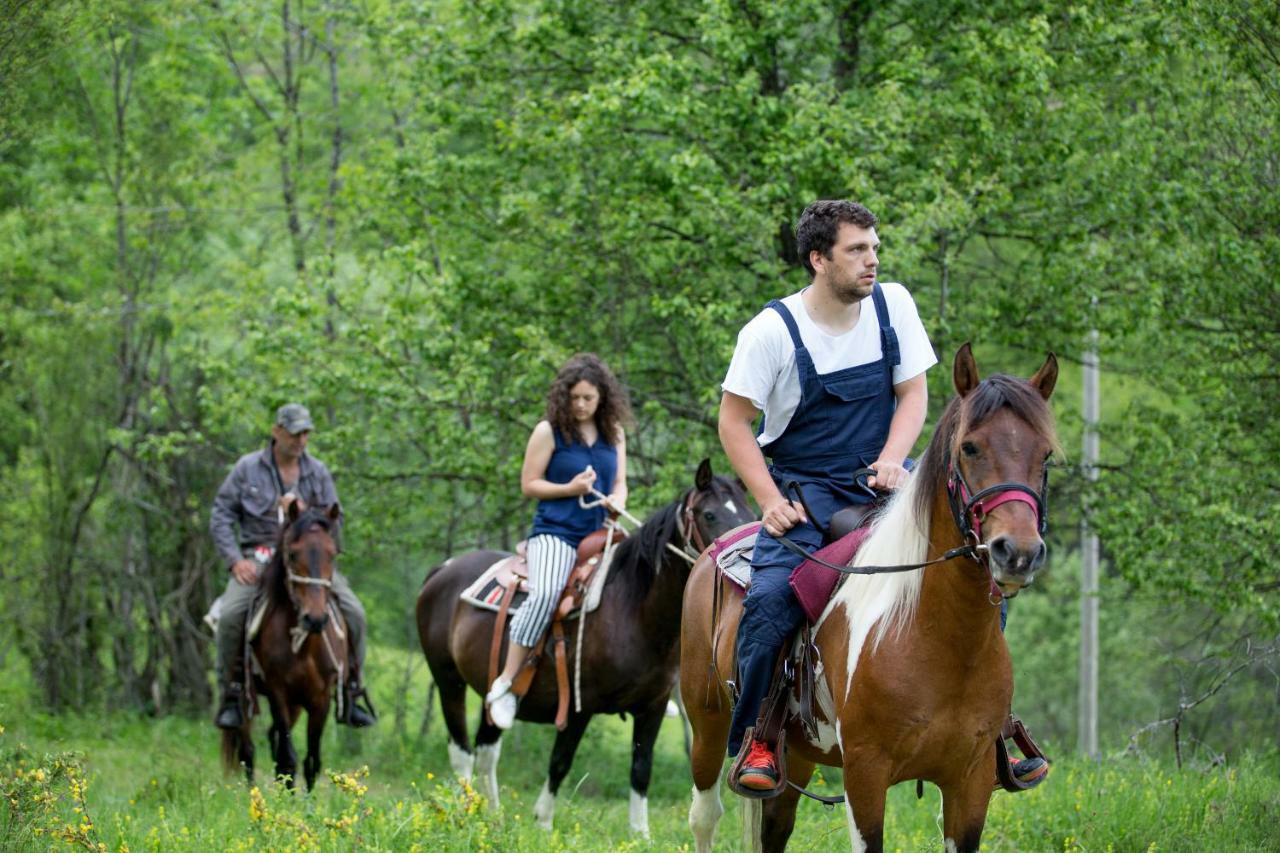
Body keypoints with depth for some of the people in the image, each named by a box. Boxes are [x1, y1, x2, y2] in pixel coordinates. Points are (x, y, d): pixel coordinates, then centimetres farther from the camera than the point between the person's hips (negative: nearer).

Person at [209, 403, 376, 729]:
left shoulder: (318, 473, 10)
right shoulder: (248, 468, 4)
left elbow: (335, 525, 10)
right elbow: (221, 515, 4)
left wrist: (304, 512, -11)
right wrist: (235, 560, -9)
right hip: (258, 558, -2)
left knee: (354, 613, -16)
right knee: (231, 615, -28)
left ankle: (351, 693, -2)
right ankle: (231, 694, -12)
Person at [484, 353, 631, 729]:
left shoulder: (614, 433, 12)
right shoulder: (549, 431, -1)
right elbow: (528, 484, -1)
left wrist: (617, 503, -6)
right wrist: (569, 489, -15)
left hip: (601, 535, 5)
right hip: (555, 532, -5)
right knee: (545, 594, -32)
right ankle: (505, 685, -28)